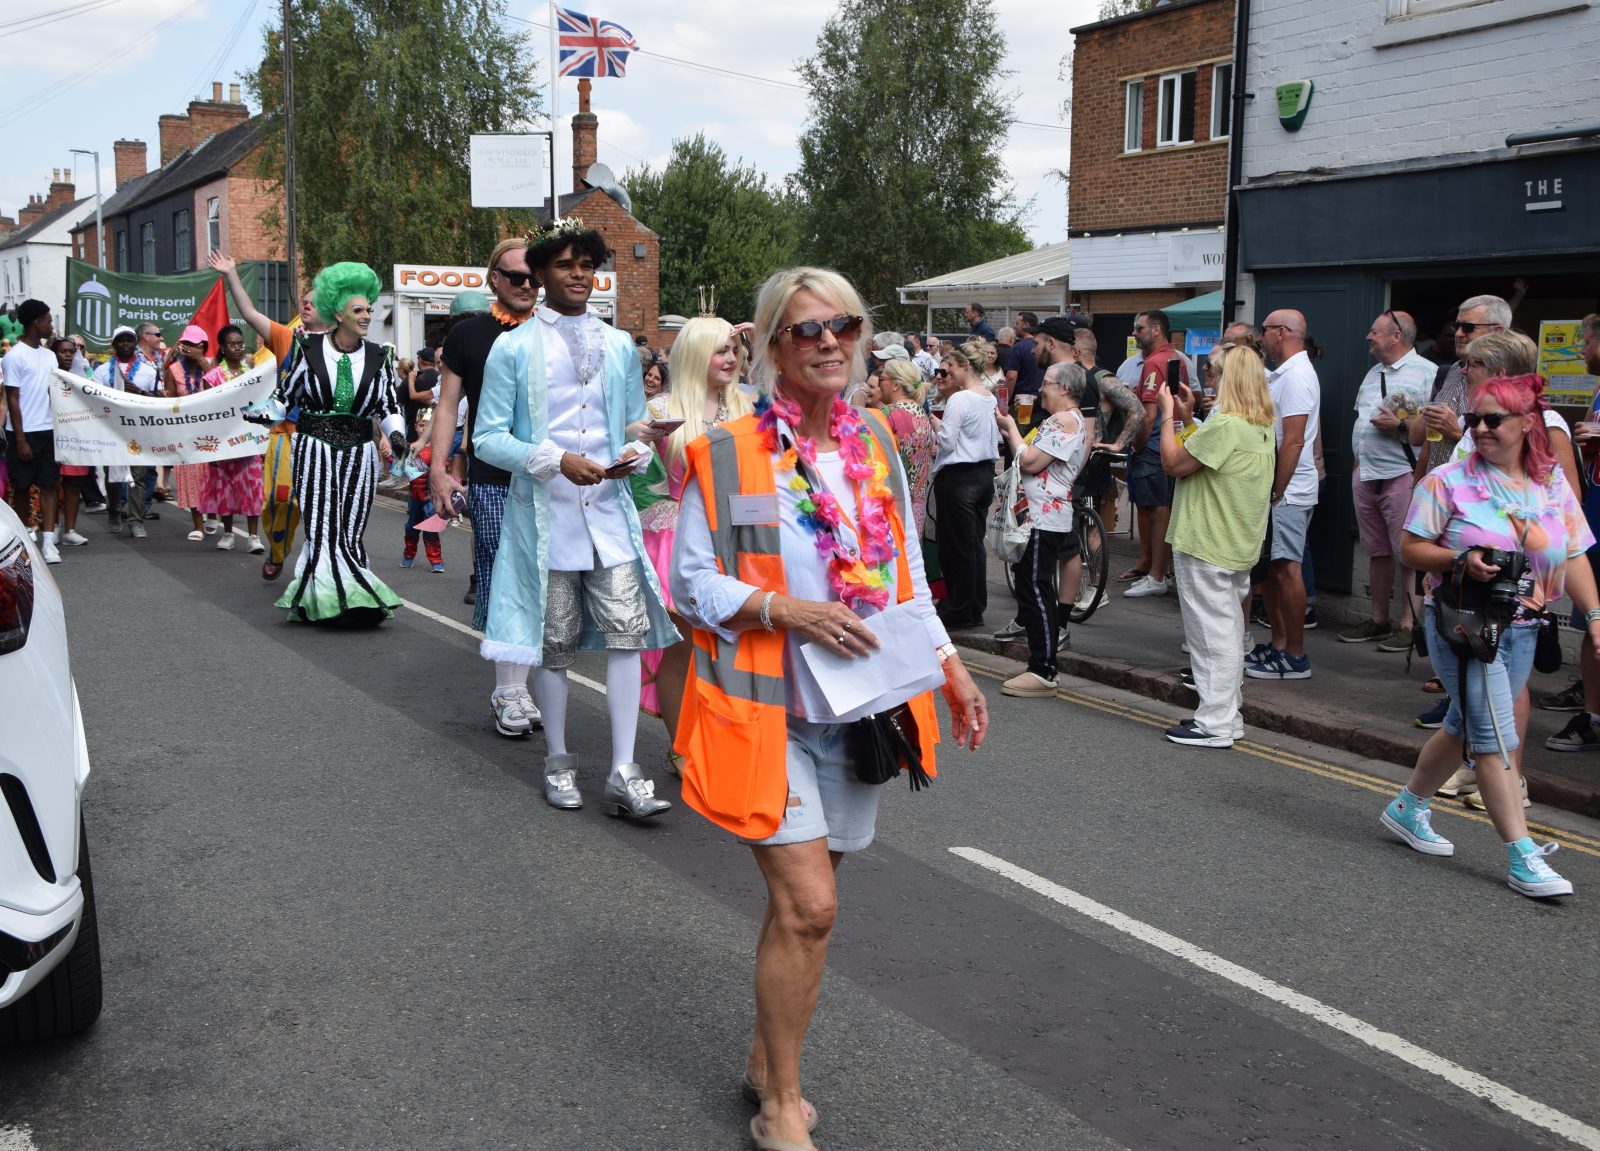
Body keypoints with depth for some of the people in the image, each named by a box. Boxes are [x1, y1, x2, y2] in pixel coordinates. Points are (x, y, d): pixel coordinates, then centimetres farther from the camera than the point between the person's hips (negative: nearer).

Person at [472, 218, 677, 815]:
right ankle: (558, 761, 24)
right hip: (545, 514, -2)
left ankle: (623, 774, -4)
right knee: (554, 641, 7)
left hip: (609, 512, 3)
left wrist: (638, 451, -6)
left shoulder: (620, 346, 13)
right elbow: (488, 438, -4)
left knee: (627, 631, -8)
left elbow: (637, 423, 19)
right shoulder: (513, 347, 0)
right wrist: (557, 460, -18)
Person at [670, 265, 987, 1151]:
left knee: (800, 901, 13)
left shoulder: (876, 445, 7)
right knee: (808, 905, -9)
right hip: (766, 709, -5)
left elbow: (907, 577, 14)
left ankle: (766, 1063, 34)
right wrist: (785, 610, -20)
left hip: (857, 710, 5)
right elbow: (690, 581, -7)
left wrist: (951, 666, 6)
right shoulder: (726, 454, -9)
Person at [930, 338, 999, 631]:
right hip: (985, 474, 8)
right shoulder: (990, 399, 9)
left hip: (958, 477, -8)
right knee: (975, 543, 13)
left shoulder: (959, 400, -16)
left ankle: (958, 611, 8)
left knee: (956, 544, 1)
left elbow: (947, 442, -17)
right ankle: (975, 609, 20)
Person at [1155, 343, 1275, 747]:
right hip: (1237, 546, 10)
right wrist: (1187, 418, 14)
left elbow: (1174, 463, -17)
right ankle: (1227, 714, 25)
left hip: (1206, 546, -10)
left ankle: (1215, 725, 2)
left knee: (1213, 634, -4)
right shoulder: (1262, 426, 10)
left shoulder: (1224, 425, -21)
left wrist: (1167, 415, -7)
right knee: (1228, 631, 16)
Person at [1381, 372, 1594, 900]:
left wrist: (1594, 614, -4)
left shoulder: (1553, 482, 5)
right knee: (1497, 740, -8)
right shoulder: (1448, 480, -8)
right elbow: (1411, 549, -6)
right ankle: (1523, 858, -5)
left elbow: (1573, 558, 6)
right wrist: (1460, 560, -23)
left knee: (1465, 726, 17)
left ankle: (1408, 807, 36)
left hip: (1521, 629, 5)